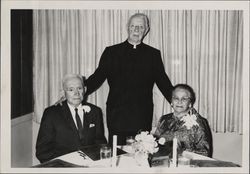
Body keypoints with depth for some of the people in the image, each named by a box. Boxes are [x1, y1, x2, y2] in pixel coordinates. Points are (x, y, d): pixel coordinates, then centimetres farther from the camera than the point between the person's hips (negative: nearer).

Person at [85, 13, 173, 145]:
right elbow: (97, 77, 3)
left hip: (143, 119, 1)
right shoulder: (111, 52, 6)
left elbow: (163, 82, 10)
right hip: (117, 116, 0)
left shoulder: (153, 54, 9)